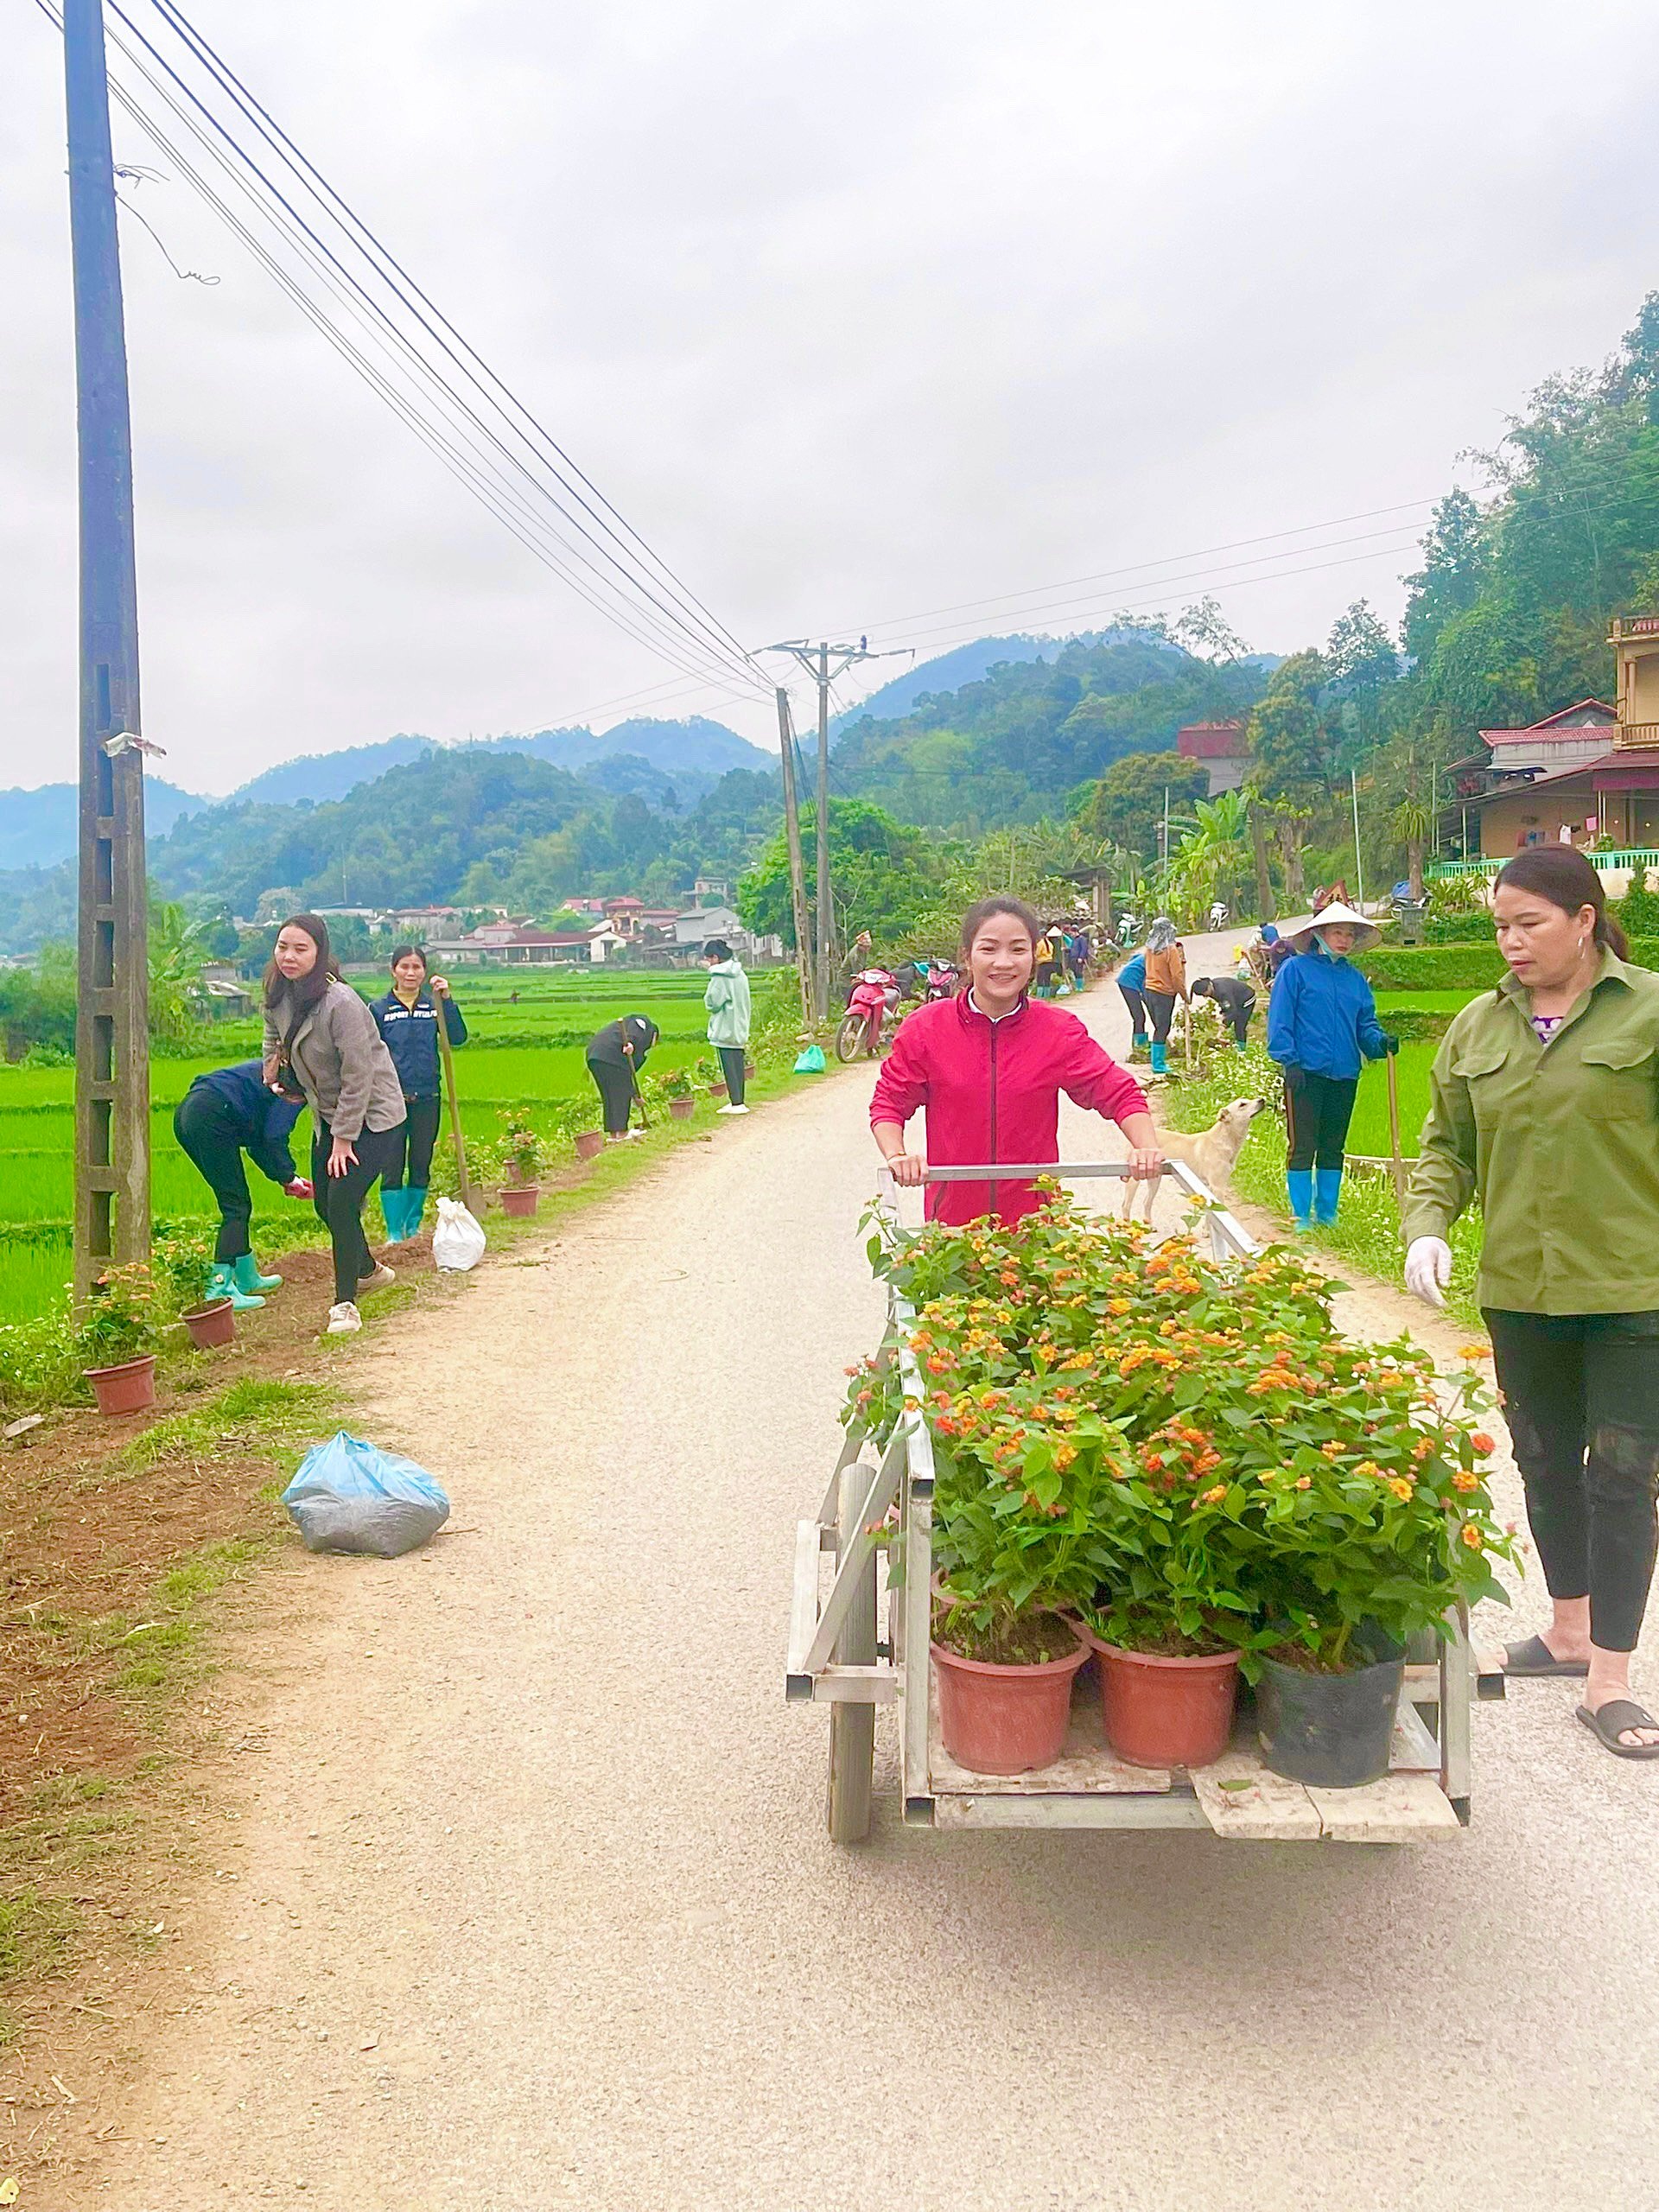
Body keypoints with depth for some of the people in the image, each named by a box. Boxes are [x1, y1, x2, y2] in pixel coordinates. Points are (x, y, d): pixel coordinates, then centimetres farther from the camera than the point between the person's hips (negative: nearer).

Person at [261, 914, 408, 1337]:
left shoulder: (340, 1002, -28)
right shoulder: (279, 995, -4)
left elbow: (357, 1077, -25)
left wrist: (344, 1139, -20)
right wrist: (273, 1066, 12)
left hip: (372, 1115, -8)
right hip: (328, 1114, 8)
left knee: (342, 1203, -16)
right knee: (325, 1205, 14)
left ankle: (345, 1303, -3)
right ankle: (368, 1271, 40)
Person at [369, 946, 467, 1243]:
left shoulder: (433, 1006, 5)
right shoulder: (379, 1009, 0)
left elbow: (458, 1037, -8)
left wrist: (446, 1000, -16)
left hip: (427, 1099, 2)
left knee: (421, 1166, 11)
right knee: (392, 1168, -2)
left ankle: (414, 1226, 23)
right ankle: (394, 1232, 5)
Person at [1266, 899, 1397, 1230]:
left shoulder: (1355, 978, 14)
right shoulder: (1295, 970, -2)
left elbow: (1365, 1025, 14)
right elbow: (1280, 1021, -6)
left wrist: (1381, 1041, -7)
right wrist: (1289, 1062, -14)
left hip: (1345, 1075, 5)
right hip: (1306, 1074, -5)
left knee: (1334, 1148, 12)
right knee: (1303, 1147, -4)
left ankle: (1327, 1214, 20)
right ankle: (1301, 1217, 4)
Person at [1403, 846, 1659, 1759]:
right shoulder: (1479, 1025, 6)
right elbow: (1448, 1144, 10)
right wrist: (1426, 1223, -7)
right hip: (1517, 1290, 5)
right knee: (1546, 1463, 17)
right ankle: (1568, 1630, 36)